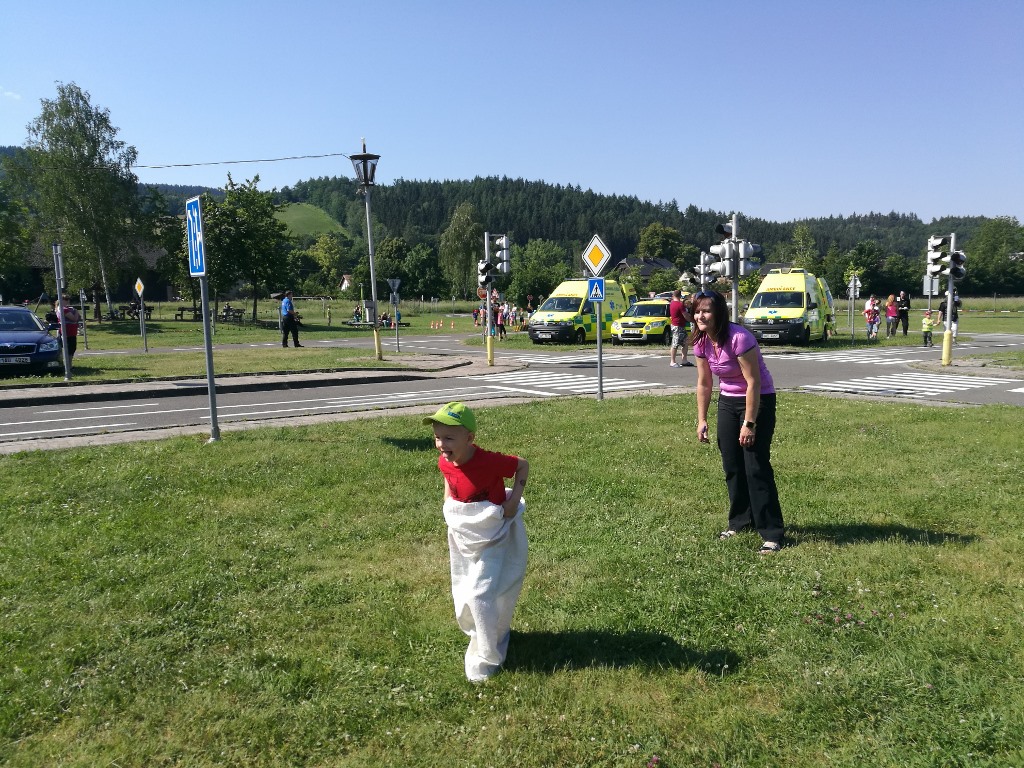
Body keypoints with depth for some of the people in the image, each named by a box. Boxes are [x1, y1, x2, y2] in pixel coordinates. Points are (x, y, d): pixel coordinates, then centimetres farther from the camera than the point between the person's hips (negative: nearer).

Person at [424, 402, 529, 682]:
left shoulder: (489, 462, -31)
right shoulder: (445, 462, -14)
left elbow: (523, 465, -15)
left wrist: (514, 500, -21)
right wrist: (448, 504, 1)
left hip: (492, 538, -6)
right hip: (462, 536, 6)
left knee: (480, 595, -10)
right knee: (464, 595, 19)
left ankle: (485, 658, 11)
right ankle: (496, 632, 46)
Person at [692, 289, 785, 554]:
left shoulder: (739, 337, -26)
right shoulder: (701, 342, -5)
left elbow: (753, 382, -24)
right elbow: (704, 383, 6)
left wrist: (749, 423, -23)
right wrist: (702, 420, 5)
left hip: (759, 400, -7)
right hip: (728, 401, 7)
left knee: (756, 467, -10)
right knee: (731, 465, 10)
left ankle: (772, 533, -4)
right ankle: (740, 521, 25)